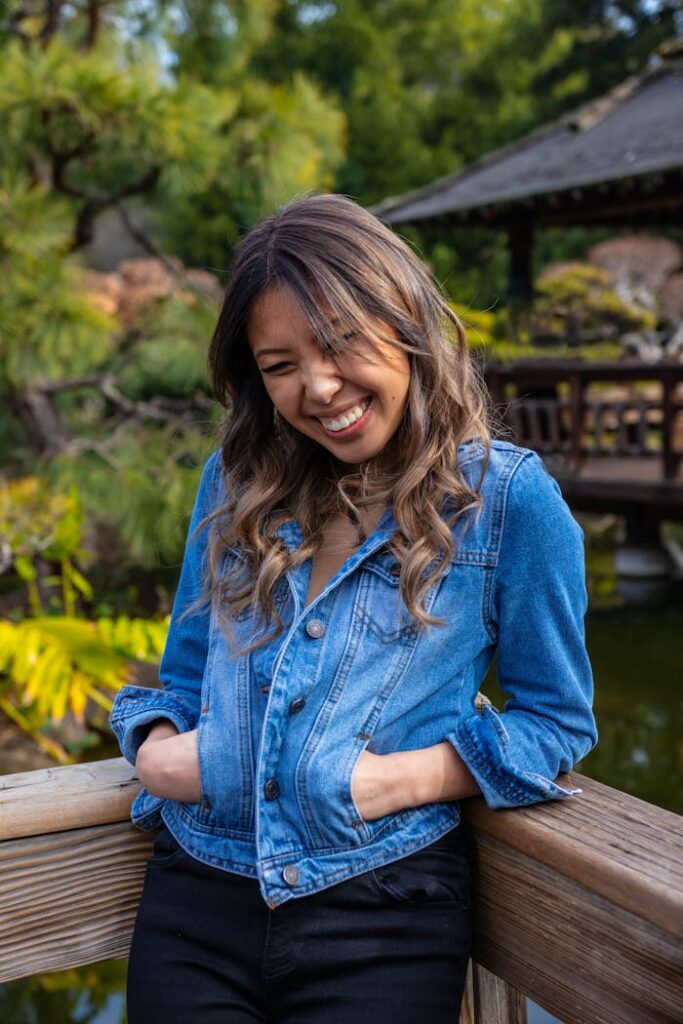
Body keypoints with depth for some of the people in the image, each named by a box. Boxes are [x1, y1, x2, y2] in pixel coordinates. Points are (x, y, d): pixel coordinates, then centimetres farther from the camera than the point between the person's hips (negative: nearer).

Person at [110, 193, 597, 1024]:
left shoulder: (506, 496, -7)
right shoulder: (235, 483, 6)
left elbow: (557, 721, -1)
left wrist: (405, 779, -16)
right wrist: (155, 746, -8)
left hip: (384, 919, -3)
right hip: (195, 896, 4)